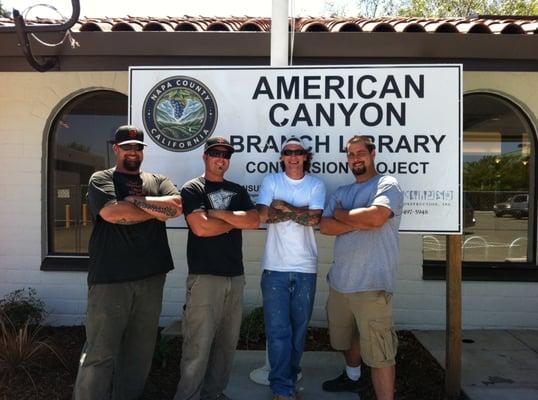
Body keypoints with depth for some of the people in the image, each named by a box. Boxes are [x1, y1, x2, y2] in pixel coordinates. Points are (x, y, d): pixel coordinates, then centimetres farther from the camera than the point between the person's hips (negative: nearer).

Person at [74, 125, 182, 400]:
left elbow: (177, 205, -4)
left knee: (141, 349, 12)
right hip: (109, 277, -4)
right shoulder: (101, 179, 6)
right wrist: (156, 211, -5)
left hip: (151, 276, 4)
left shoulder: (158, 181, 16)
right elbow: (111, 212, -14)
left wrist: (137, 200, -10)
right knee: (100, 352, 0)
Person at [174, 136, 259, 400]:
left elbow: (254, 221, 0)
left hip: (235, 276, 5)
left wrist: (219, 213, -8)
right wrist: (235, 220, -2)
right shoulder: (192, 189, 0)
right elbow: (201, 228, -15)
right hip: (205, 277, -5)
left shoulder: (238, 191, 15)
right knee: (198, 348, -4)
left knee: (227, 343, 11)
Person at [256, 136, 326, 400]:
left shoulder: (316, 185, 5)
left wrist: (282, 207, -7)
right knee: (278, 330, -1)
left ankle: (289, 377, 32)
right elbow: (263, 215, -11)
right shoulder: (271, 181, 4)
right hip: (275, 267, -1)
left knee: (299, 328, 13)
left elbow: (314, 219, -10)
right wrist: (300, 212, -7)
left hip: (305, 268, 2)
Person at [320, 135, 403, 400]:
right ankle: (352, 377, 50)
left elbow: (375, 217, -23)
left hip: (371, 283, -7)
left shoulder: (387, 185, -4)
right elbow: (325, 227, 1)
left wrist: (341, 214, -7)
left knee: (379, 353, -5)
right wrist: (360, 222, -12)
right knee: (346, 336, 25)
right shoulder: (341, 193, 14)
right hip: (339, 280, 7)